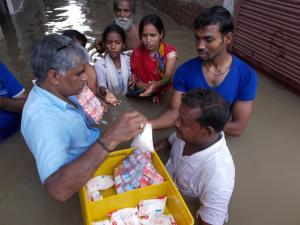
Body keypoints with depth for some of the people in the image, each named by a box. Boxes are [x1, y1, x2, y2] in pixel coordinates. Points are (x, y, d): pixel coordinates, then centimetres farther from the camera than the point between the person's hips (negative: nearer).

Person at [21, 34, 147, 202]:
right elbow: (58, 189, -51)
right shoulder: (42, 118, -37)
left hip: (95, 162, 8)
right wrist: (110, 139, -58)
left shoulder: (60, 90, -9)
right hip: (84, 178, -7)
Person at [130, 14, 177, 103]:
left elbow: (168, 77, -19)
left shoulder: (169, 51, -9)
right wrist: (139, 84, -20)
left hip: (164, 94, -1)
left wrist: (157, 85, -40)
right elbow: (133, 76, 3)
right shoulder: (137, 53, -2)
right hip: (142, 95, 2)